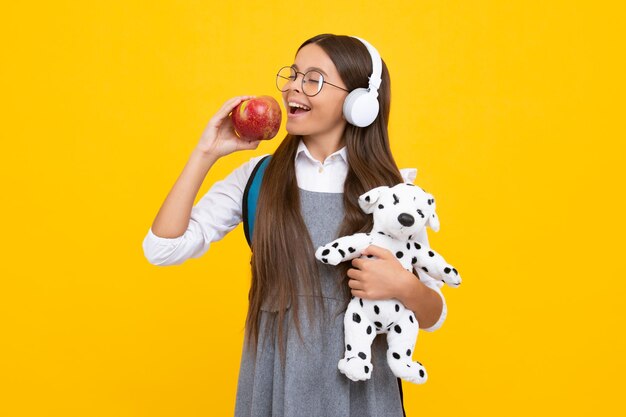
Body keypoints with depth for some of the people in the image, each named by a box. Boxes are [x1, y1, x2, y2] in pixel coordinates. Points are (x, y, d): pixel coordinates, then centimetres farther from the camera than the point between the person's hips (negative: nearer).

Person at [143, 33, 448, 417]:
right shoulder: (257, 177, -2)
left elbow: (433, 317, -1)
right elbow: (163, 249, -9)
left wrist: (404, 286, -23)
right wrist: (206, 153, -11)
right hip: (274, 382, 1)